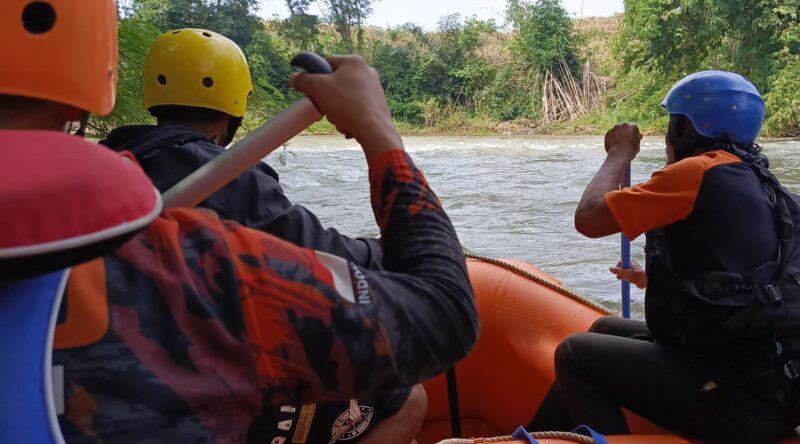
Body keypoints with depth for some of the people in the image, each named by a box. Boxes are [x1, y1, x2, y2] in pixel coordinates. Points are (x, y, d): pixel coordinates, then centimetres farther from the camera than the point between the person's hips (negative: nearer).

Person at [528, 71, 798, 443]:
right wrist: (656, 280, 35)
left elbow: (588, 218, -12)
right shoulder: (757, 182, 12)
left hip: (736, 401, -9)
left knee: (575, 354, 4)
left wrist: (620, 154, 4)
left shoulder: (699, 171, -14)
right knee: (605, 331, 22)